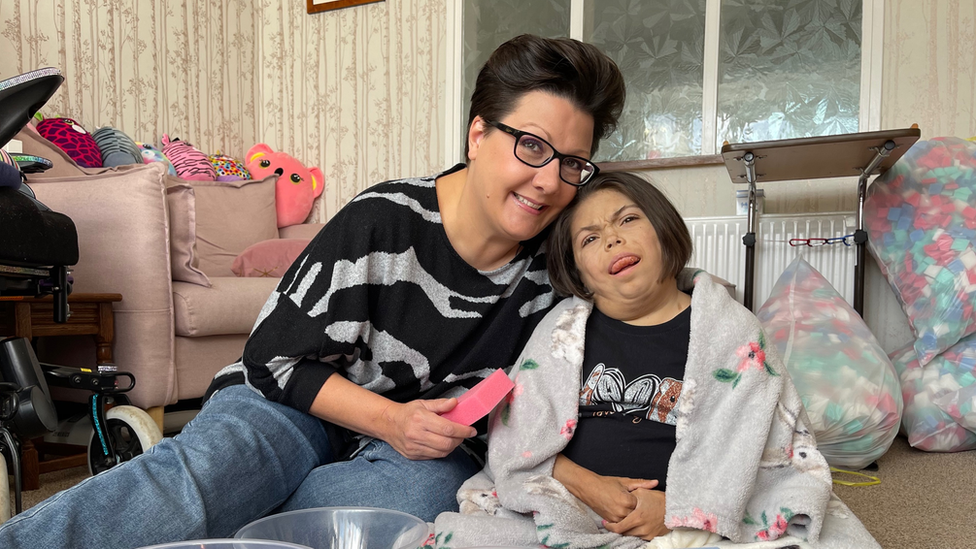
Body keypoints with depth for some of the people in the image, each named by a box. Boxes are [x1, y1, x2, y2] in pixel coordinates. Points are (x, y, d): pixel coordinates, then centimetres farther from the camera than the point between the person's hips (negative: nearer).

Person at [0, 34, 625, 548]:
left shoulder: (552, 267, -7)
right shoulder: (382, 223, -18)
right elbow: (275, 356, -11)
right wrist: (391, 419, -20)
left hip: (427, 452, 3)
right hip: (302, 407, -2)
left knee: (422, 492, -33)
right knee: (194, 474, -33)